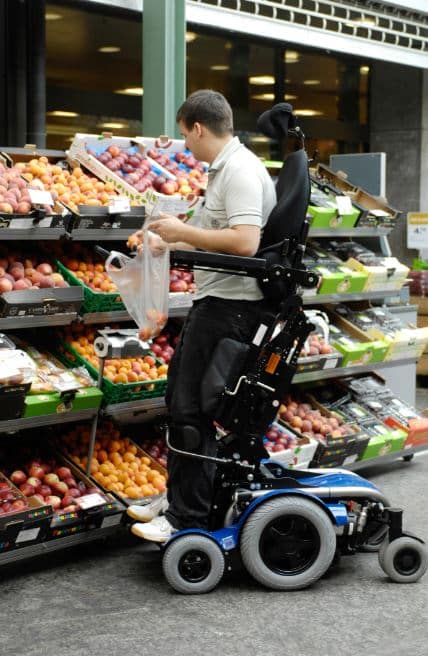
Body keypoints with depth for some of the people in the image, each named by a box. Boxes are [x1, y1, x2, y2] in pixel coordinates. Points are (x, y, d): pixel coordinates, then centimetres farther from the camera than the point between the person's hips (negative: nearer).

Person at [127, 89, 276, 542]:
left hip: (229, 305, -11)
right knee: (178, 399, 17)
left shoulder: (239, 170, -17)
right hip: (212, 300, 11)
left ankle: (190, 517, 2)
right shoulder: (223, 168, 15)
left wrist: (182, 231, -18)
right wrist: (172, 244, 24)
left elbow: (245, 242, -28)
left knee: (191, 409, -7)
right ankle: (176, 497, 27)